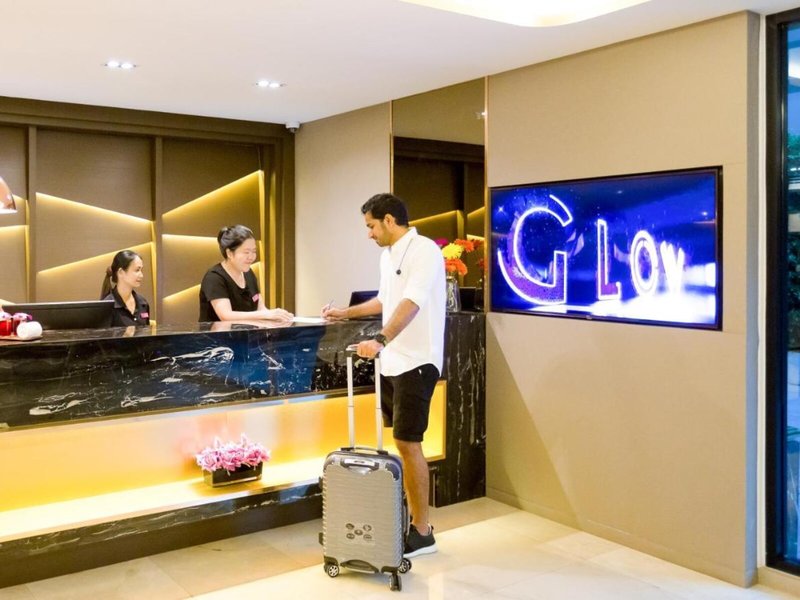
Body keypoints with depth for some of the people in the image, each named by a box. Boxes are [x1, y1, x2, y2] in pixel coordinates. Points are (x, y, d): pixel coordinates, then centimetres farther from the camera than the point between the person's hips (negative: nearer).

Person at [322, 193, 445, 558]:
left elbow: (410, 304, -28)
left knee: (408, 444, -6)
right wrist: (346, 313, 32)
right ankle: (405, 516, 26)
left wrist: (379, 341, -38)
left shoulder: (424, 251, -15)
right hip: (391, 362, 9)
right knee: (399, 442, 13)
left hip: (415, 363, -9)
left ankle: (422, 532, 5)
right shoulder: (388, 255, 13)